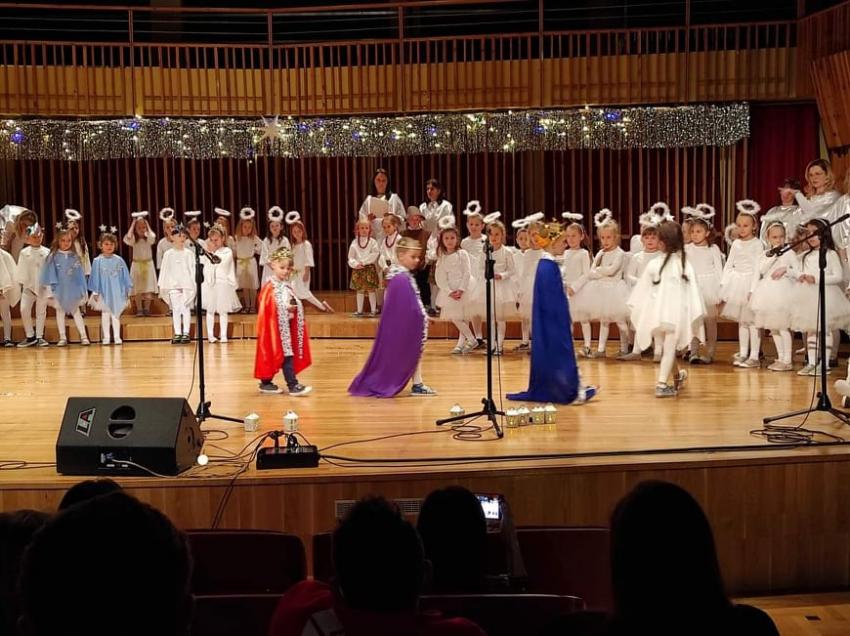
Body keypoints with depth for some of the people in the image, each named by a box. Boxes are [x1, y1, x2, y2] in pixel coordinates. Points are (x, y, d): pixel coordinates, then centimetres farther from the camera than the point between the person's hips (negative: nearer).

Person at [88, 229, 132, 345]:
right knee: (105, 314, 7)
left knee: (116, 314, 9)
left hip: (117, 292, 1)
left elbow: (125, 276, 6)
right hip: (104, 293, -1)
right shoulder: (98, 261, -5)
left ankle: (117, 337, 15)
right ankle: (106, 337, 14)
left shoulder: (119, 260, 0)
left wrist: (128, 290, 8)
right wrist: (95, 292, -1)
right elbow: (95, 277, -1)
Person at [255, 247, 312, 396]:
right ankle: (293, 385, -12)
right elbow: (268, 308, -19)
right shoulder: (270, 288, -11)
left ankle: (266, 382, 20)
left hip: (287, 326, 8)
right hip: (276, 327, -8)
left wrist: (294, 307, -2)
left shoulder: (287, 286, 12)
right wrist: (286, 308, -22)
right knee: (286, 354, -11)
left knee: (287, 354, 10)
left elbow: (295, 304, 19)